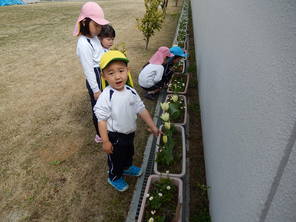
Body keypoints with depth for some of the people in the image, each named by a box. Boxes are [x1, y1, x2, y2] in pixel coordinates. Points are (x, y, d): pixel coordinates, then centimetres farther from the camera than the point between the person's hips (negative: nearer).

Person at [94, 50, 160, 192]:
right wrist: (105, 142, -20)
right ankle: (114, 177, 47)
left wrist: (153, 127, -2)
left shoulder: (131, 92, -9)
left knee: (129, 152, 30)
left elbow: (141, 110, -1)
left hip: (130, 133, 6)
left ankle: (127, 167, 61)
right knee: (116, 158, 17)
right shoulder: (106, 97, -27)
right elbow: (101, 120, -22)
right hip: (115, 136, -6)